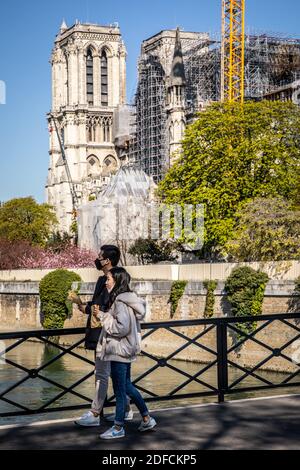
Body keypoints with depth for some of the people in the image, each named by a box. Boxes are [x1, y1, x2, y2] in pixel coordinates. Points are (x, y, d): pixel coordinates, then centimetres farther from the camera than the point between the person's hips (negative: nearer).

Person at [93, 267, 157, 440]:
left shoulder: (120, 302, -19)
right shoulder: (127, 299, 10)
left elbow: (121, 328, -25)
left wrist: (102, 316, -16)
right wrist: (103, 315, 8)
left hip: (119, 351, -10)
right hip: (126, 350, 10)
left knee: (119, 390, 1)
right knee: (127, 386, 19)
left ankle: (118, 428, 12)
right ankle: (147, 419, 26)